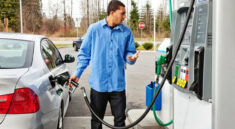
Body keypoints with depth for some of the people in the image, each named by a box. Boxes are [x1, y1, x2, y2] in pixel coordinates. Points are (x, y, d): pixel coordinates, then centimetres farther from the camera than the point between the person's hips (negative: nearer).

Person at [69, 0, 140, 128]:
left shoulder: (126, 32, 1)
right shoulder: (94, 29, -3)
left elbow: (129, 52, 9)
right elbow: (84, 53, 3)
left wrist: (131, 57, -15)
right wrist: (77, 73, -3)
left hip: (118, 84, 1)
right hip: (98, 83, -1)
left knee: (120, 119, 11)